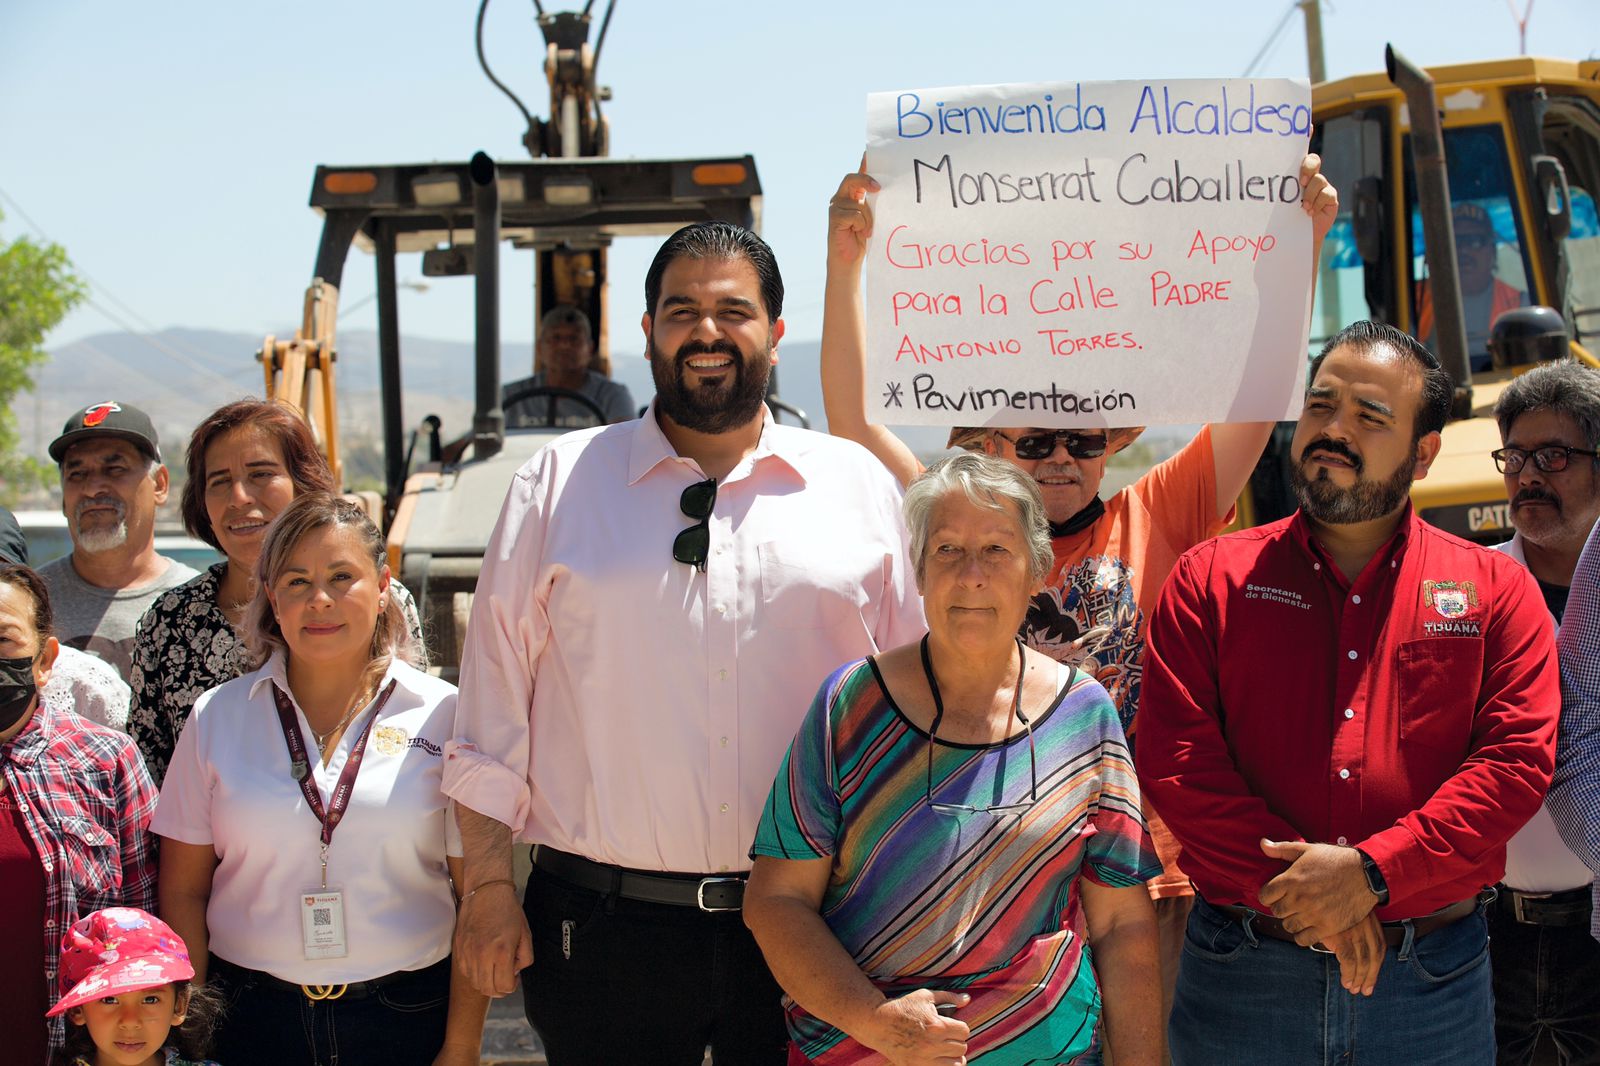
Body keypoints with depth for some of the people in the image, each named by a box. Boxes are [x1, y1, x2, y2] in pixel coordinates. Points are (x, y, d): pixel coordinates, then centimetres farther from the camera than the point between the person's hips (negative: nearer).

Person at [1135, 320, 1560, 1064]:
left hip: (1432, 982, 1)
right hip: (1240, 975, 0)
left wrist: (1371, 872, -18)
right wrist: (1301, 893, -16)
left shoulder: (1496, 591, 5)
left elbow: (1519, 759, -6)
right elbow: (1175, 761, -6)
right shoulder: (1210, 579, 3)